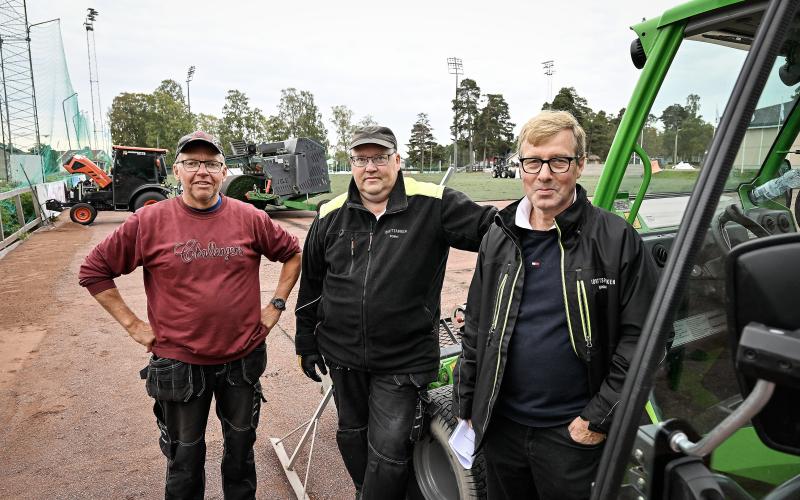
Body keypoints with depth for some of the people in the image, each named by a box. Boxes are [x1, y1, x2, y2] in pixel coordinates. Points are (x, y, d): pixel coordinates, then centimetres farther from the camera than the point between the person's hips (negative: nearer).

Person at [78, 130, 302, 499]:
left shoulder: (250, 218, -6)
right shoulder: (149, 222, -9)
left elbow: (292, 253, 7)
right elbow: (93, 271, 0)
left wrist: (276, 305, 2)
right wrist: (132, 324, -4)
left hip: (243, 359, 2)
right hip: (178, 363, -1)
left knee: (241, 446, 22)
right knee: (185, 458, 18)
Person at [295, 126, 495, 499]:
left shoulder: (432, 206, -11)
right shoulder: (331, 216, 2)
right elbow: (311, 283, 10)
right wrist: (306, 342, 13)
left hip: (404, 360, -4)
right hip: (343, 355, 5)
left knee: (388, 450, 1)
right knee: (351, 435, 23)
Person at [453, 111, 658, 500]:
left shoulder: (617, 240, -10)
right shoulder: (498, 238, 2)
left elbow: (640, 336, -10)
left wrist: (601, 418, -11)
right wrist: (466, 403, 10)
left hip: (574, 433, -3)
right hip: (501, 425, 4)